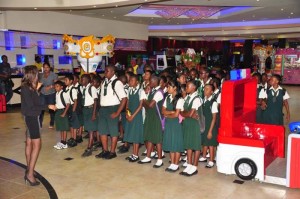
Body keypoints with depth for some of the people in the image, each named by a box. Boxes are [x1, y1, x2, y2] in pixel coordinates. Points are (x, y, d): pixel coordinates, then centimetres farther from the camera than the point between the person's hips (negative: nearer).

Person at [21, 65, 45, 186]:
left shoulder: (29, 87, 7)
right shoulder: (26, 88, -19)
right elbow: (31, 106, -22)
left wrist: (36, 89, 13)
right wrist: (47, 106, -18)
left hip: (31, 117, 10)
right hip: (31, 117, -10)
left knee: (29, 143, 16)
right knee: (36, 145, -9)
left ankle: (29, 170, 28)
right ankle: (30, 174, -6)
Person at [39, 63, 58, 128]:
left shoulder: (54, 75, -5)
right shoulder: (41, 75, 6)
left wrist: (50, 86, -23)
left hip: (51, 94, -2)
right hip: (42, 94, 2)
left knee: (51, 109, 4)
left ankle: (51, 124, 19)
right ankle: (40, 124, 6)